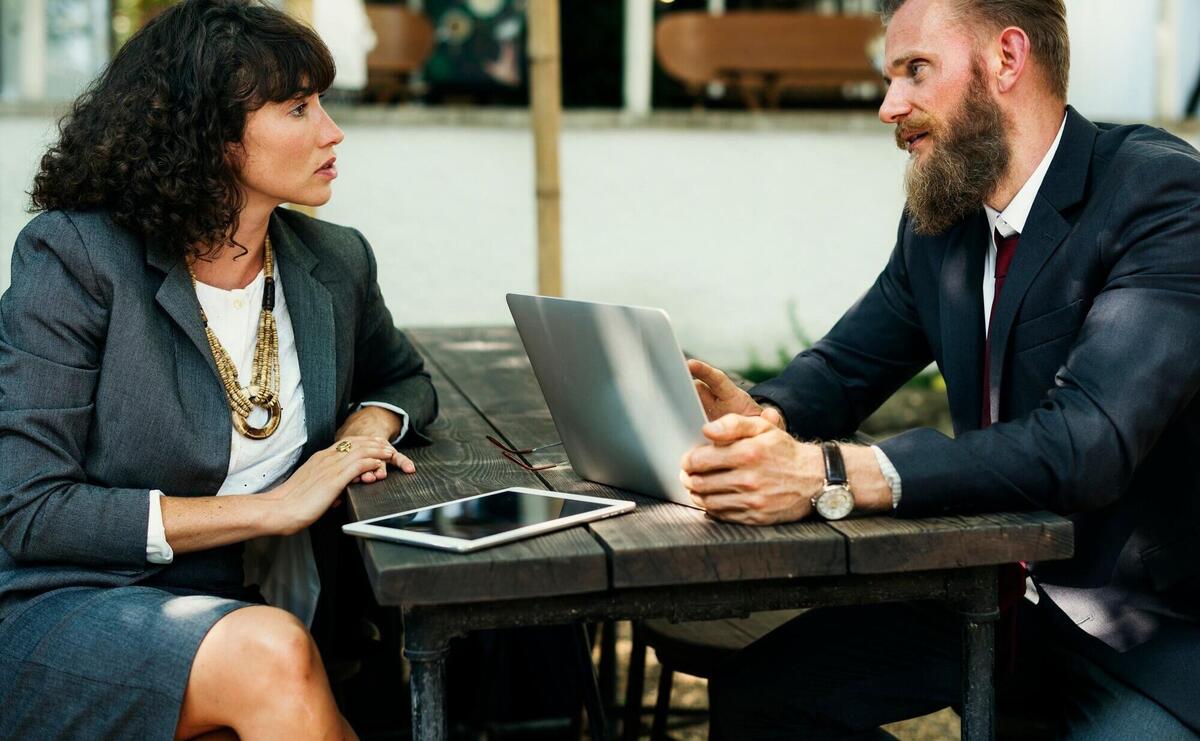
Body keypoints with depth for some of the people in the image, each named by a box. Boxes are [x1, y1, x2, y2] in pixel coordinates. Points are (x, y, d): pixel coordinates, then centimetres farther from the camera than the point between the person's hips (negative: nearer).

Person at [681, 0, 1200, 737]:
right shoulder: (939, 218, 5)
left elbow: (1088, 441, -30)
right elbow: (845, 365, 13)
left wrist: (828, 475, -38)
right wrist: (760, 415, -12)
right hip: (992, 594, 6)